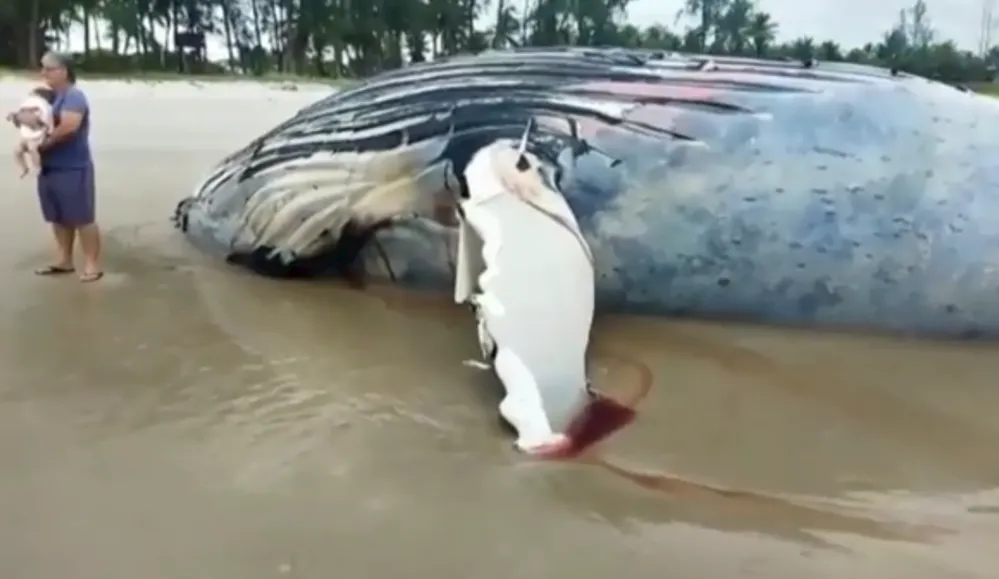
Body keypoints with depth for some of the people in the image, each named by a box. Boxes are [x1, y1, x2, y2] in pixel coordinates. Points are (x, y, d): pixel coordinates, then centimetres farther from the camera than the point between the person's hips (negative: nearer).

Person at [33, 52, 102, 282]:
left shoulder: (74, 96, -14)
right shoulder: (49, 96, 15)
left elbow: (69, 126, -28)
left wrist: (43, 144, -18)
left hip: (73, 169, -9)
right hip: (50, 168, 9)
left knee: (82, 218, -4)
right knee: (59, 218, 15)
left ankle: (92, 264, 2)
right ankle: (64, 260, 24)